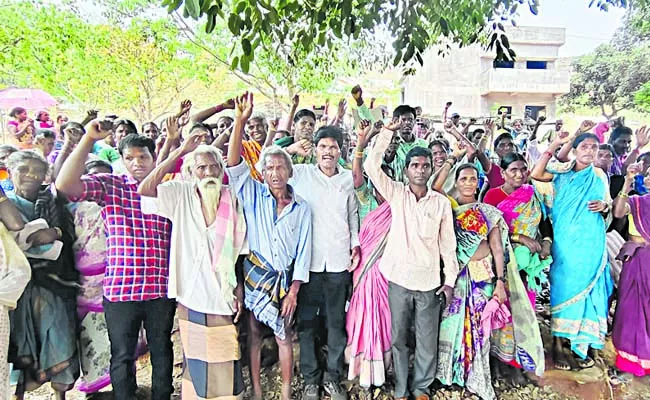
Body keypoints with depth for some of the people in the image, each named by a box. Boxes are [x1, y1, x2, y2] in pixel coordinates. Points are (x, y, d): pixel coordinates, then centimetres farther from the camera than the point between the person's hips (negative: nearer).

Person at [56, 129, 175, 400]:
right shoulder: (110, 186, 1)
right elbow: (65, 184, -16)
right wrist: (89, 138, -19)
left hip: (162, 288, 2)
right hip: (120, 288, -2)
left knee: (162, 350, 17)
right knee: (122, 355, 12)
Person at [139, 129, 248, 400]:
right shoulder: (181, 195, -2)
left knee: (224, 361, 8)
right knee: (195, 357, 15)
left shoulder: (232, 200, 1)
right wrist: (180, 151, -18)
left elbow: (239, 250, 5)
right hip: (192, 294, 0)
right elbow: (144, 189, -20)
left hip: (223, 294, 1)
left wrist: (239, 290, 1)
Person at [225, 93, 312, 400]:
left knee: (284, 337, 10)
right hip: (253, 274, 0)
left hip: (284, 279, 1)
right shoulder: (253, 195, -1)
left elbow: (303, 251, 1)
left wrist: (294, 290, -5)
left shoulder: (301, 207, 1)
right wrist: (240, 122, -26)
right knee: (254, 334, 10)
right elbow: (234, 164, -15)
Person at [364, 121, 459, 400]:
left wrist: (450, 279, 3)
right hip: (399, 279, 0)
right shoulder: (396, 193, 1)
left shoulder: (441, 202, 2)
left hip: (429, 281, 0)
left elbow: (447, 243, 5)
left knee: (428, 340, 9)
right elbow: (372, 166, -10)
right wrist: (388, 131, -10)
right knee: (399, 338, 10)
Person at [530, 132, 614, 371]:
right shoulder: (563, 172, 4)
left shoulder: (599, 176, 10)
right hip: (565, 240, -2)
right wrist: (553, 146, -13)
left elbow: (608, 204, 17)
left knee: (586, 287, 5)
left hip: (590, 242, 2)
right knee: (564, 286, 0)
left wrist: (604, 205, -8)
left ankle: (581, 344, 18)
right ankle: (560, 343, 9)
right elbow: (536, 174, -13)